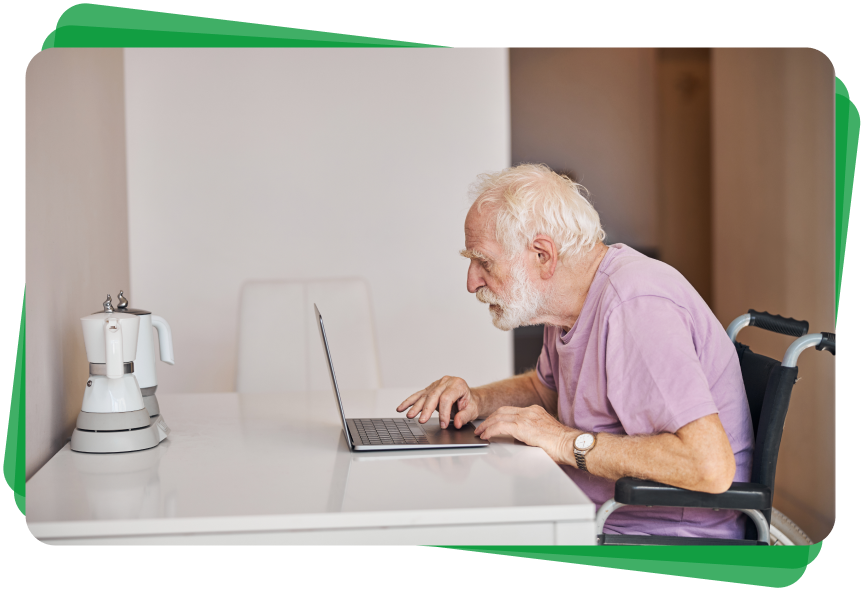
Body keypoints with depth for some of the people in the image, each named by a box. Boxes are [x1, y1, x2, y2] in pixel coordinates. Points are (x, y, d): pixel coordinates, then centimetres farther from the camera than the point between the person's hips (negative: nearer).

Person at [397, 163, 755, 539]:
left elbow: (710, 466, -33)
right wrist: (475, 400, 6)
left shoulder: (635, 307, -25)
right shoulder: (571, 301, 6)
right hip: (601, 521, 9)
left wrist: (568, 442, -25)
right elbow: (546, 388, 27)